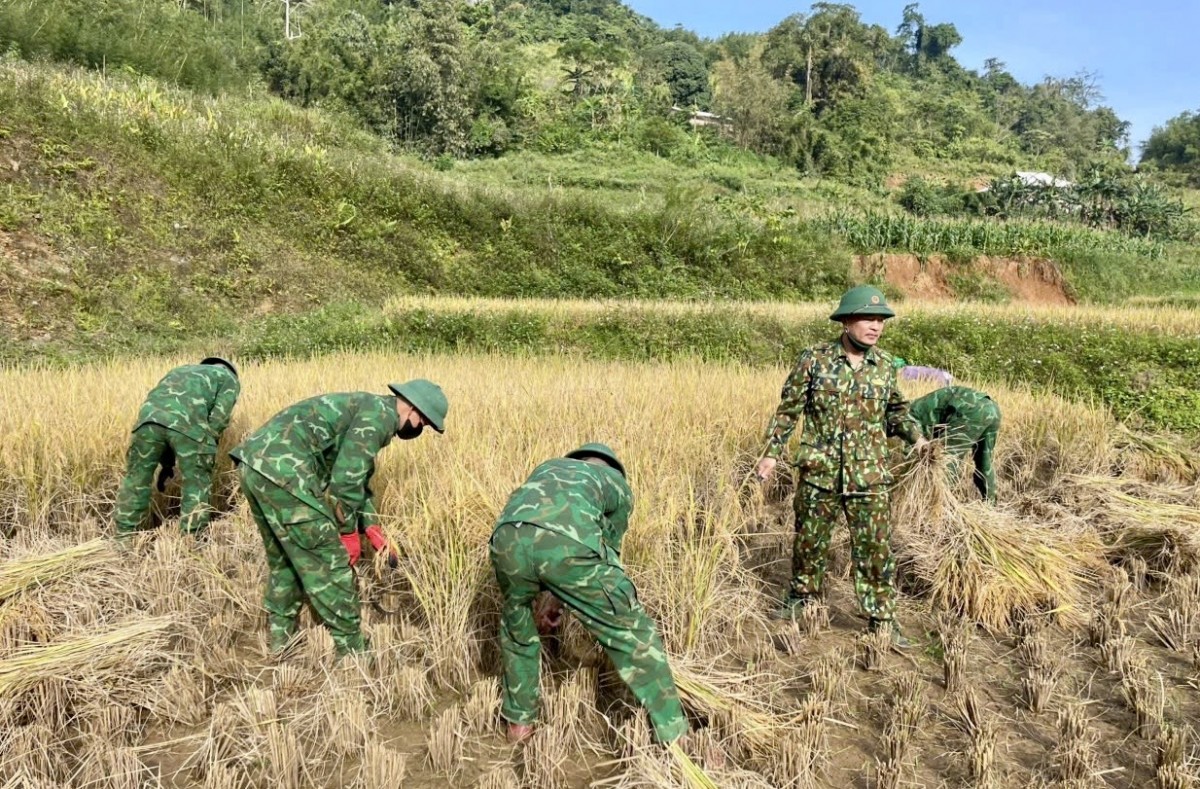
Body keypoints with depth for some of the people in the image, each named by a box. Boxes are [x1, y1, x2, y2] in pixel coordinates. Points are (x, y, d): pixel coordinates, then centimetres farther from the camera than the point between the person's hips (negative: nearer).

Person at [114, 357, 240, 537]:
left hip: (150, 417, 5)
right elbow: (218, 418, 8)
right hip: (187, 424, -5)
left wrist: (167, 462, 35)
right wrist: (207, 449, 20)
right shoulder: (228, 379, 28)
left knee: (136, 480, 19)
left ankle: (124, 539, 27)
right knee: (196, 487, 11)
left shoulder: (181, 370, 43)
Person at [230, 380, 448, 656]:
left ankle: (279, 639, 37)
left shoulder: (367, 409, 26)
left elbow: (355, 475, 31)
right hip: (282, 472, -10)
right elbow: (346, 478, -12)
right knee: (328, 563, 2)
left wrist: (373, 529, 25)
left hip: (255, 464, 10)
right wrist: (349, 531, 0)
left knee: (284, 558, 25)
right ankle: (352, 650, 13)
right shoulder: (380, 414, -5)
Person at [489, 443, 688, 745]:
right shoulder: (619, 485, 36)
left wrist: (547, 599, 53)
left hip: (509, 537, 4)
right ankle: (673, 736, 22)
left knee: (516, 625, 34)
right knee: (632, 632, 16)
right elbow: (609, 550, 40)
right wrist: (560, 599, 53)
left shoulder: (548, 467, 44)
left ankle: (519, 722, 45)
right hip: (569, 543, -3)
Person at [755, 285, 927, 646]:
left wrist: (915, 435, 0)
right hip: (819, 473, -1)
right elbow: (789, 409, -2)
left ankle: (883, 618, 18)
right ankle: (802, 595, 37)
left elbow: (895, 410, 17)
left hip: (868, 478, 2)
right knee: (809, 541, 14)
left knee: (876, 548, 4)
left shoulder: (884, 365, 2)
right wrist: (772, 452, -5)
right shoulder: (815, 359, -7)